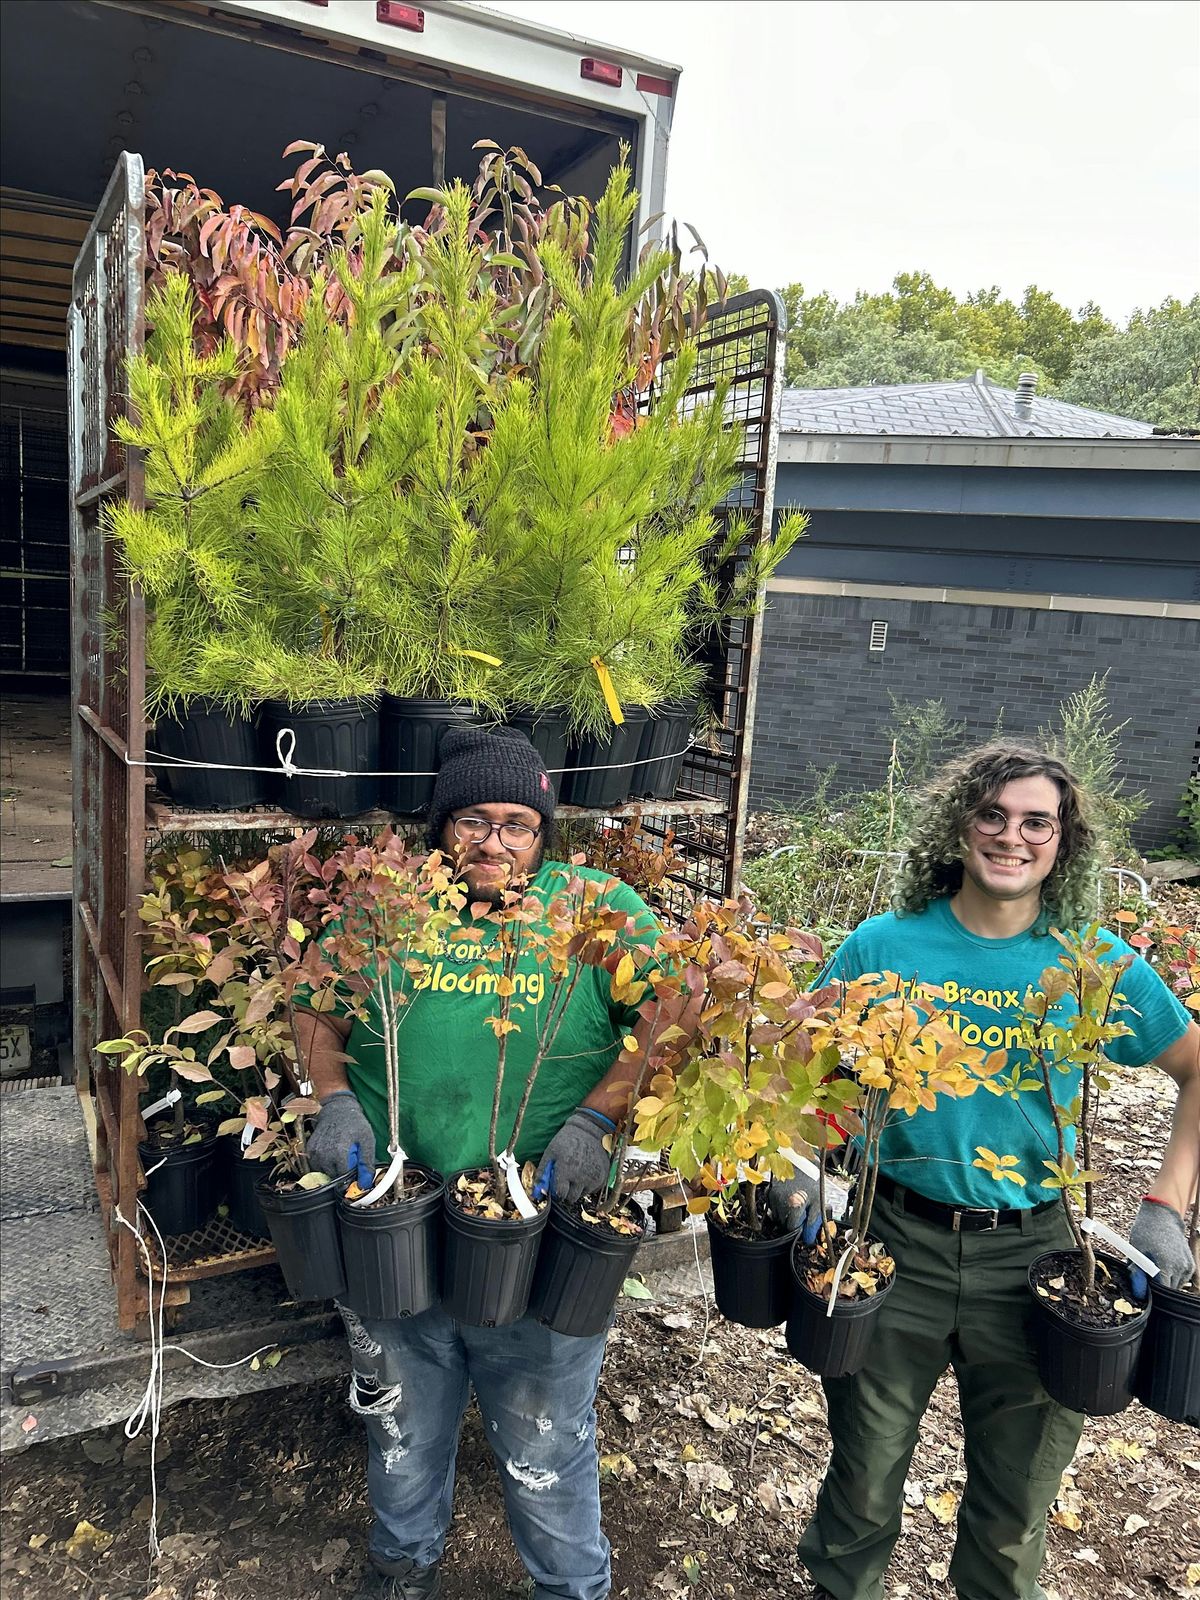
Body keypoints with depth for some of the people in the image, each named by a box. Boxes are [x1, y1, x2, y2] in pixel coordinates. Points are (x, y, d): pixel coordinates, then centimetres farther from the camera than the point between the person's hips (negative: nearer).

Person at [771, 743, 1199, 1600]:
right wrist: (793, 1168, -10)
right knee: (866, 1468, 16)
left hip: (1031, 1248, 1)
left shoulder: (1098, 961, -7)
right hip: (898, 1237, 0)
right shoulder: (886, 944, -8)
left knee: (1020, 1486, 19)